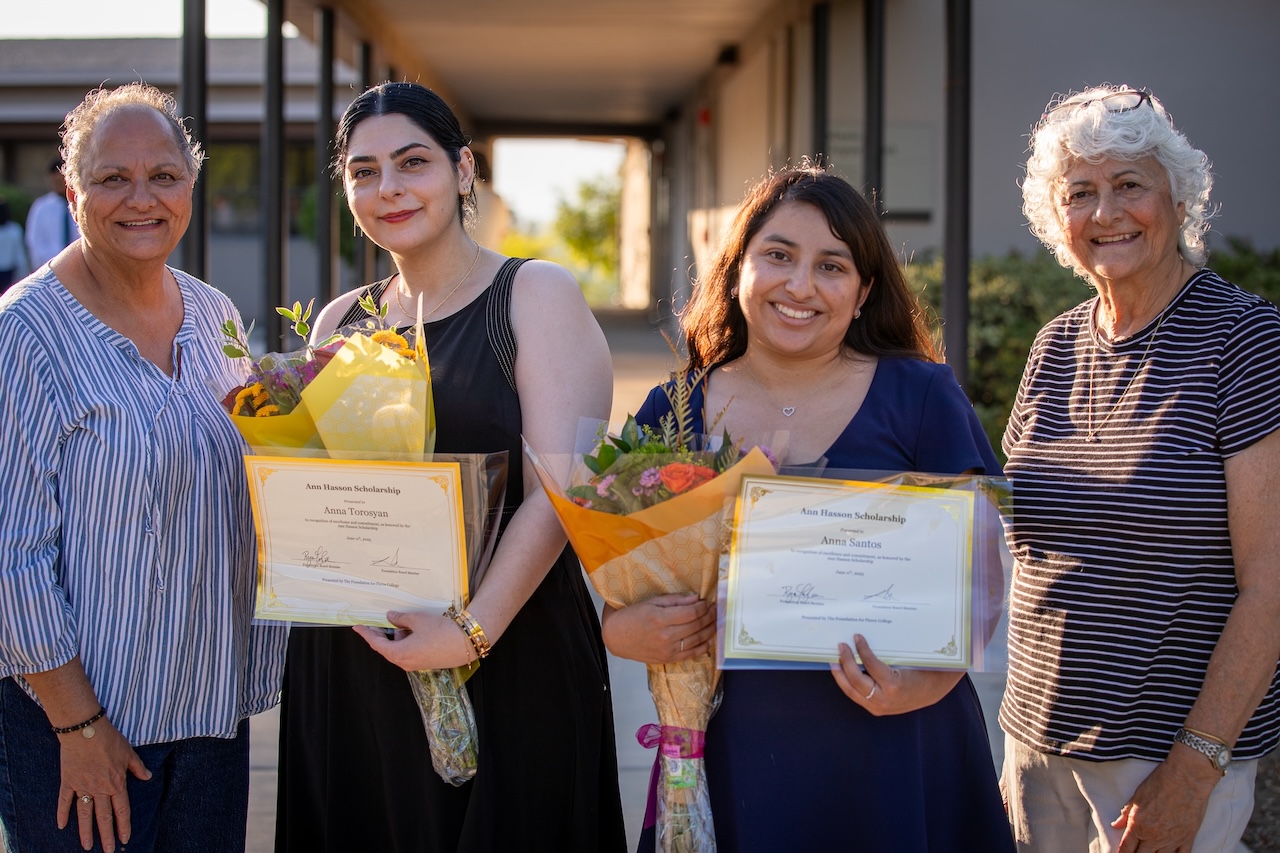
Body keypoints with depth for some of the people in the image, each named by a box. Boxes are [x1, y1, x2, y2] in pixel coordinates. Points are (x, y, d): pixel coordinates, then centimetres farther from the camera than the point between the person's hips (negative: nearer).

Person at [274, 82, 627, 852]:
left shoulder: (535, 296, -2)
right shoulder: (338, 322, 13)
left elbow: (556, 491, -13)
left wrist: (475, 629, -24)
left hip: (510, 653, -4)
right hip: (346, 665, 5)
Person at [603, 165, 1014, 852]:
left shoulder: (921, 397, -2)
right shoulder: (672, 412, 4)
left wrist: (928, 682, -19)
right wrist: (618, 632, -13)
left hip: (895, 756, -2)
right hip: (732, 756, 2)